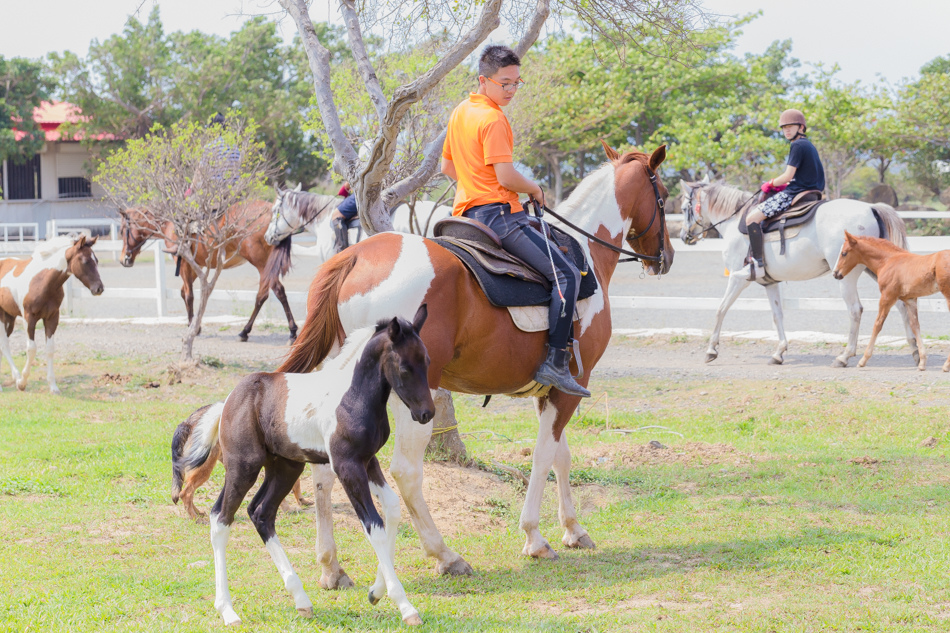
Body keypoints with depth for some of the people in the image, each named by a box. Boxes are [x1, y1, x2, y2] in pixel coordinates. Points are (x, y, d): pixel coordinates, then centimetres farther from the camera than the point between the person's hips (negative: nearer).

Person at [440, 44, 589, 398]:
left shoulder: (460, 113, 15)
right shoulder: (493, 120, -14)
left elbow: (447, 166, 24)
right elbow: (506, 176, -20)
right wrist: (534, 190, -2)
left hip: (466, 211, 10)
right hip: (499, 214, -10)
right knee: (566, 274, -14)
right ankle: (555, 362, -22)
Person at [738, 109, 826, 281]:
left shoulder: (797, 145, -12)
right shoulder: (809, 145, 18)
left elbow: (788, 176, -18)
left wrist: (771, 184, -1)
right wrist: (783, 186, 15)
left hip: (794, 194, -11)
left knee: (752, 218, -17)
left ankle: (758, 263, -22)